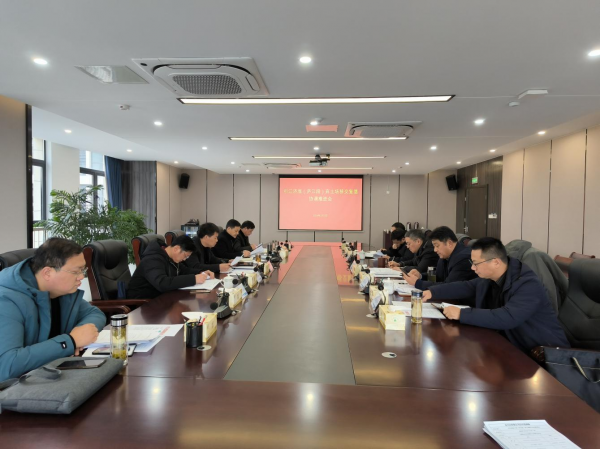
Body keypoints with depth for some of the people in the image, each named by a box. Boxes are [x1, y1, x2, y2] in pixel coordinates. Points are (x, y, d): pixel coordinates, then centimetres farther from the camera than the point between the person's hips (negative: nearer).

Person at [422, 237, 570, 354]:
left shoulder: (529, 285, -26)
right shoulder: (488, 278, -2)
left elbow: (506, 318, -38)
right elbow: (465, 287, 15)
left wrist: (461, 314, -34)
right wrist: (432, 292, 4)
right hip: (513, 346, 8)